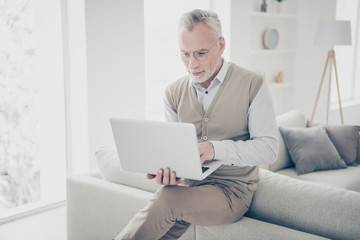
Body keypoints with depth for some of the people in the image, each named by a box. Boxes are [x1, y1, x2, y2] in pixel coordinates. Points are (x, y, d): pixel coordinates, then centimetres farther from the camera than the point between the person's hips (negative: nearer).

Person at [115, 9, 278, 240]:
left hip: (231, 188, -3)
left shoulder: (252, 85, -4)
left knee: (166, 201, -30)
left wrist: (215, 148, -22)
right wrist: (167, 168, -14)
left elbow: (269, 148, -8)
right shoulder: (174, 92, 8)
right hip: (186, 184, 4)